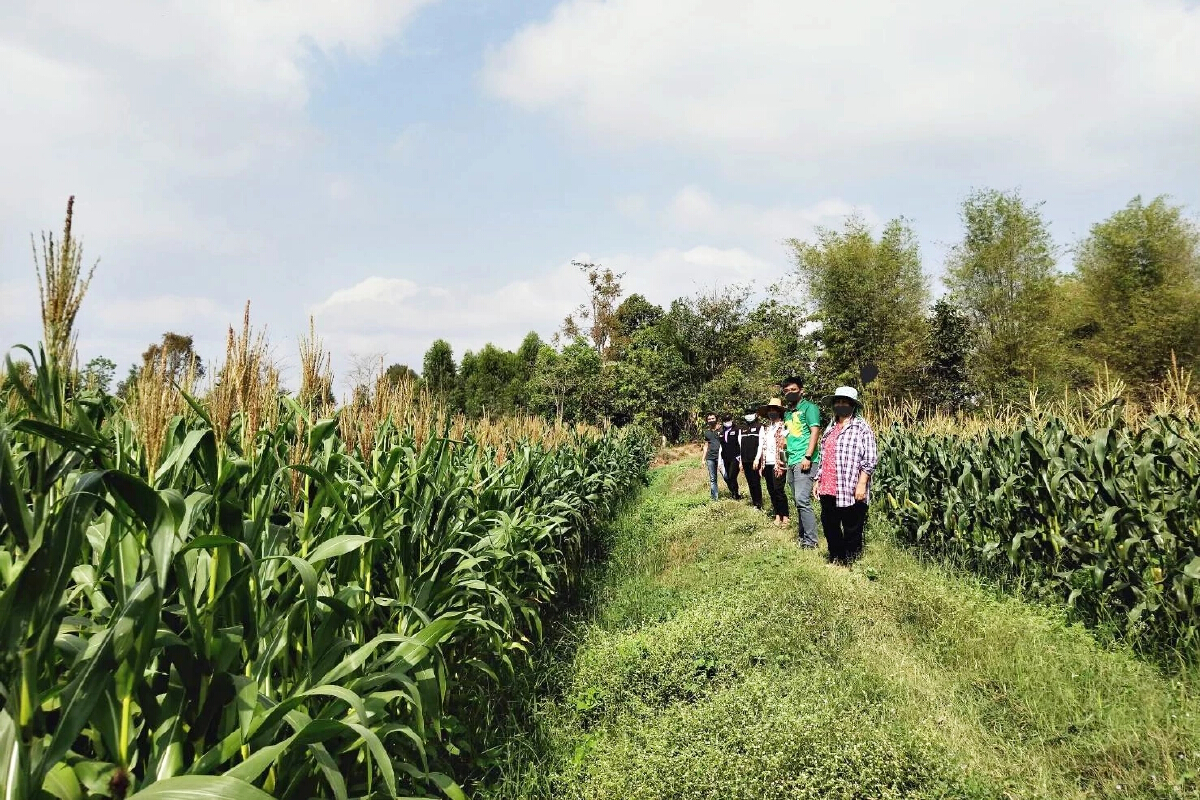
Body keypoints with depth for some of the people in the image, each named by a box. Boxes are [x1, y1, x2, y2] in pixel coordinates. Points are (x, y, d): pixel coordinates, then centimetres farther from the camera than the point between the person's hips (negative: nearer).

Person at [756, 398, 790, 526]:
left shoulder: (784, 427, -1)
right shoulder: (764, 428, 16)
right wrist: (757, 458, 7)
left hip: (778, 463, -6)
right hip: (766, 463, 6)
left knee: (778, 490, -9)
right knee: (771, 491, 8)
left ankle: (785, 517, 1)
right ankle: (777, 516, 16)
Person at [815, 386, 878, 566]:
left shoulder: (862, 427, -5)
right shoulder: (830, 429, 18)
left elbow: (870, 459, -11)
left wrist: (861, 484, -17)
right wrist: (818, 480, 19)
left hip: (851, 491, -7)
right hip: (828, 490, 7)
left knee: (852, 531, 3)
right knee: (829, 526, 14)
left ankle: (850, 564, 16)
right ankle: (835, 560, 28)